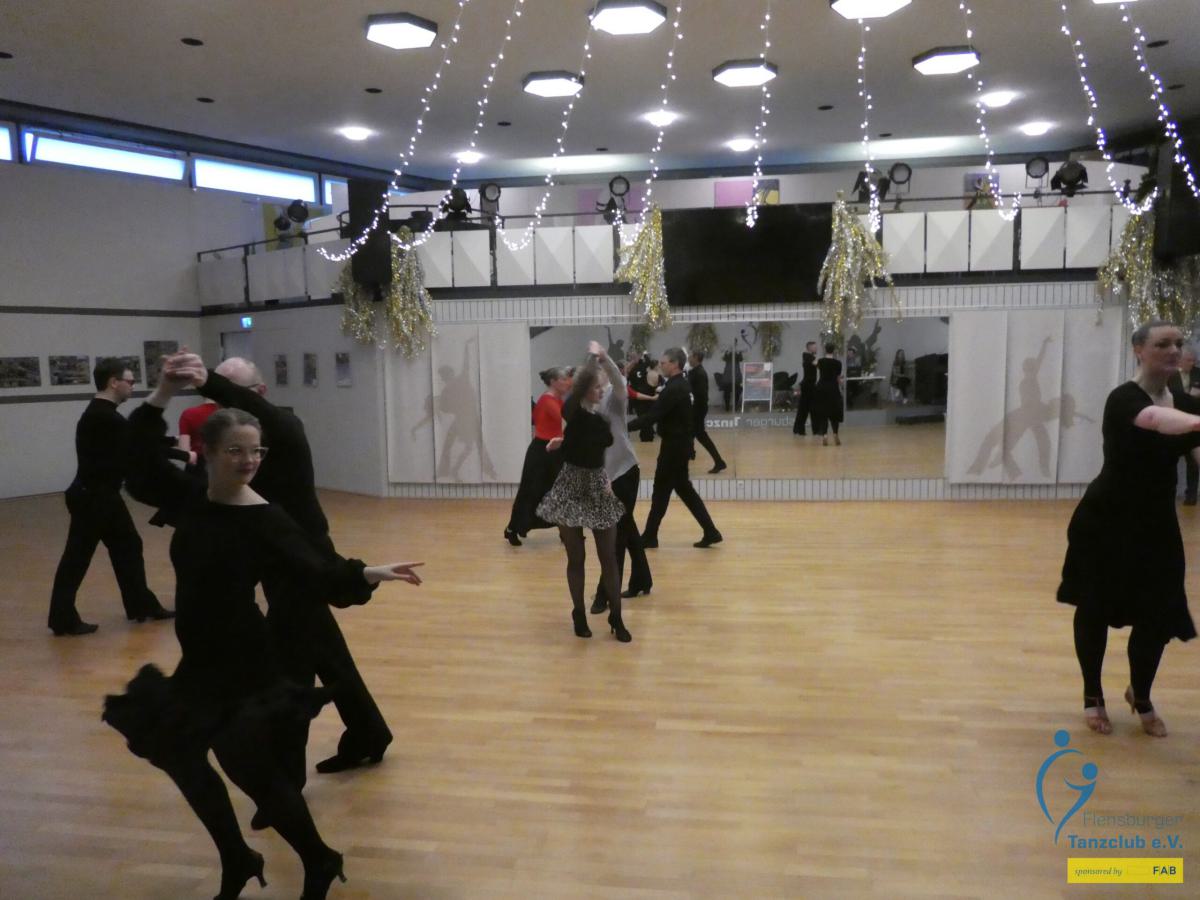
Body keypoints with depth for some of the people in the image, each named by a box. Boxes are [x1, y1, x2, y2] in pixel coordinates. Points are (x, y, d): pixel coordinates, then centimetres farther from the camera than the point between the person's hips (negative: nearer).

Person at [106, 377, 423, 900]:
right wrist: (163, 394, -7)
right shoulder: (189, 497, -2)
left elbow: (315, 570, -25)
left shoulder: (264, 519, -18)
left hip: (242, 663, -7)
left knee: (251, 768, -1)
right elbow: (138, 457, 3)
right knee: (176, 752, 20)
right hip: (199, 660, 7)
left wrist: (368, 574, -42)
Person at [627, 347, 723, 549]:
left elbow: (651, 417, -25)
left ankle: (650, 536, 11)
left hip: (674, 445, -10)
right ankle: (710, 532, 14)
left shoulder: (674, 389, -20)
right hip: (679, 443, 10)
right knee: (683, 488, 14)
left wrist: (623, 427, -24)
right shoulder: (680, 385, 12)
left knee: (661, 489, 0)